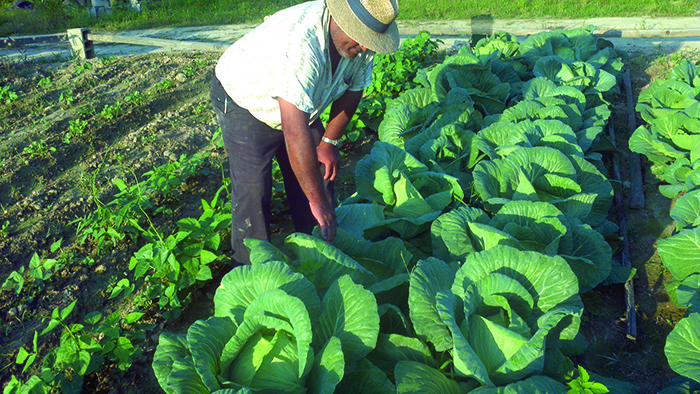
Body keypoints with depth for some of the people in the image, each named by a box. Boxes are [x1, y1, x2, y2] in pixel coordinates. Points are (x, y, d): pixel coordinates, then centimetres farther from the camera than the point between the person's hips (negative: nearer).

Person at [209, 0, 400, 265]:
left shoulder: (362, 44, -19)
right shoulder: (301, 43, -43)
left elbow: (352, 89, 1)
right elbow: (295, 134, -46)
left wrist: (329, 142, -2)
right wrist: (318, 200, -41)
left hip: (299, 105, 7)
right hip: (242, 102, -7)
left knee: (320, 171, 6)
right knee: (253, 190, -16)